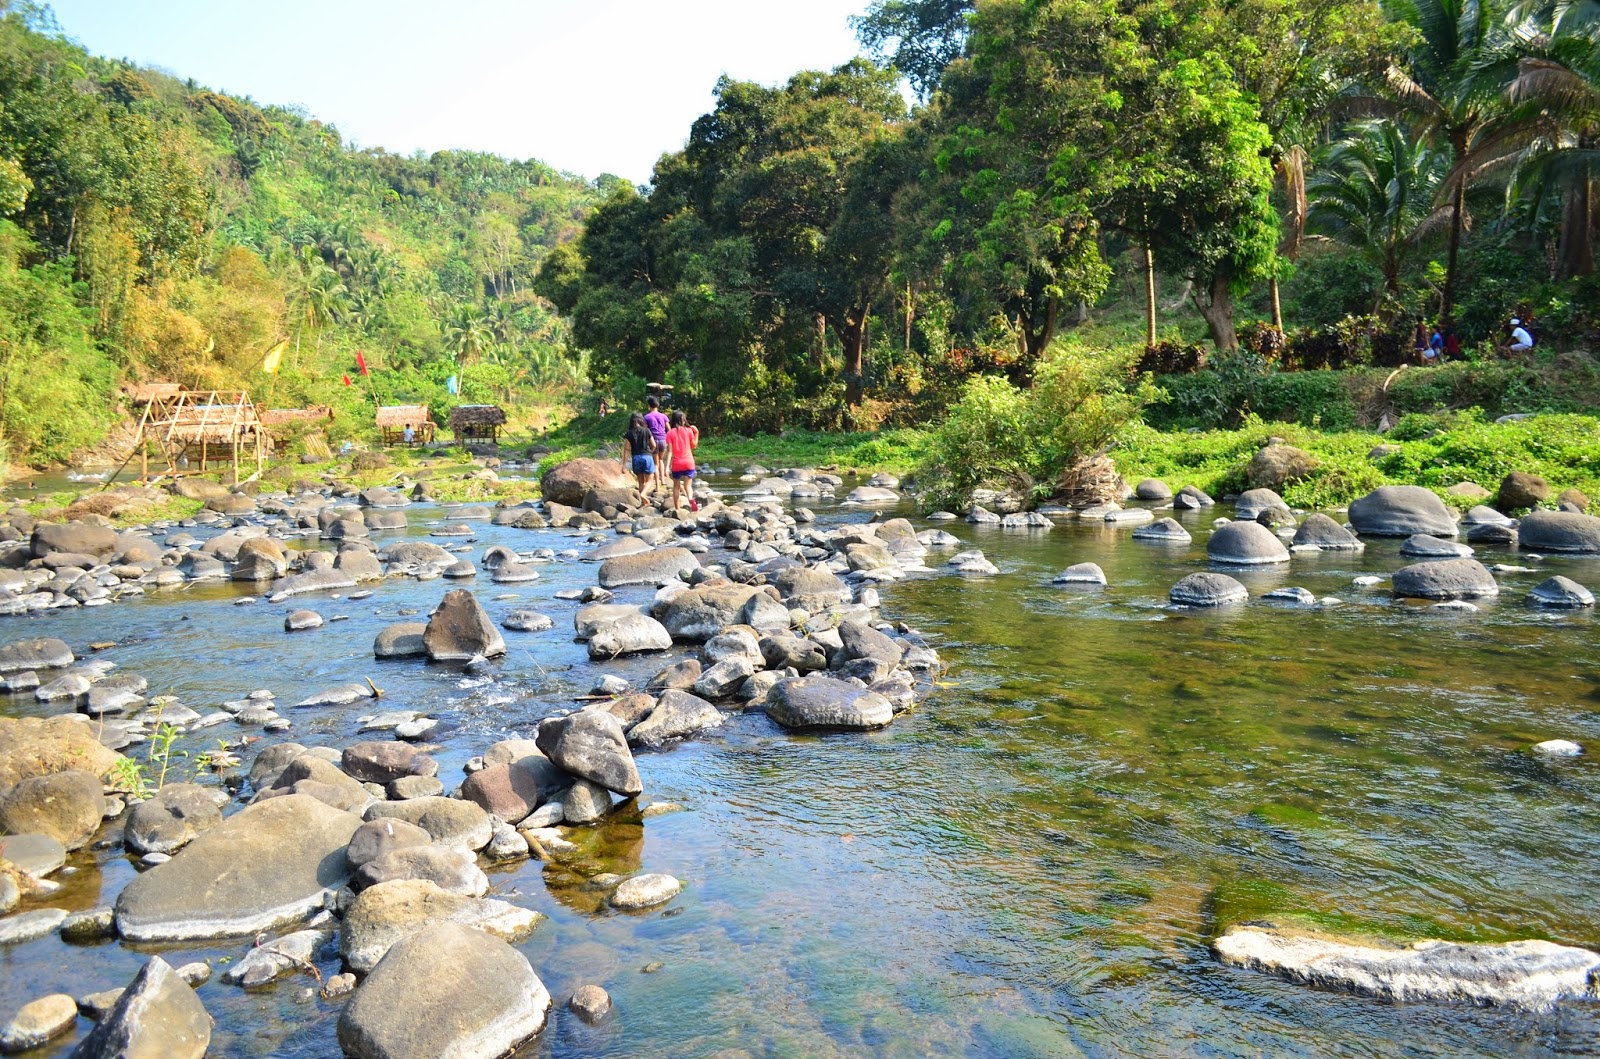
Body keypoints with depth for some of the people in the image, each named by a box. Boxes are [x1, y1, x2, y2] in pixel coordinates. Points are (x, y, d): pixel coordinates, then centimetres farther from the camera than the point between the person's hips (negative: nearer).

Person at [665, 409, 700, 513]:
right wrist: (696, 433, 13)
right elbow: (694, 446, 6)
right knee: (688, 485, 2)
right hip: (688, 462, 0)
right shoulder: (689, 430, -1)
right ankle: (691, 498, -29)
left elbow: (670, 450, -8)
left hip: (676, 463, 0)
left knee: (676, 486, 14)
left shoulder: (670, 433, -4)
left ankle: (676, 508, 15)